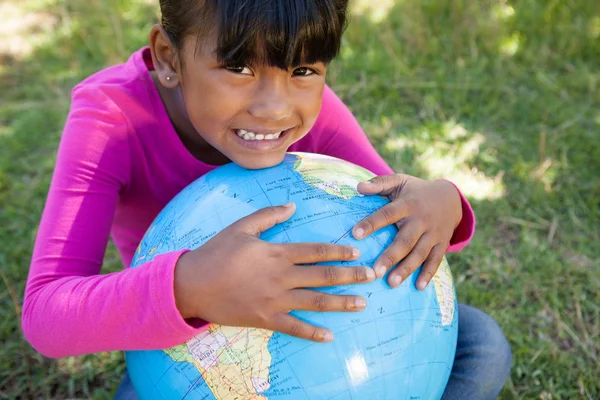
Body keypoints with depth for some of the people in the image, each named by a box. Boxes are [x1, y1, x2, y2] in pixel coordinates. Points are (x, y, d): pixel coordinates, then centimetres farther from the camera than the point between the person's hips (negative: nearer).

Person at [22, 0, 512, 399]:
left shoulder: (310, 106, -19)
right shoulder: (111, 116, -27)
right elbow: (45, 313, -34)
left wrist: (440, 202, -37)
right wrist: (189, 288, -54)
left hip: (310, 326, 2)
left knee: (482, 345, -14)